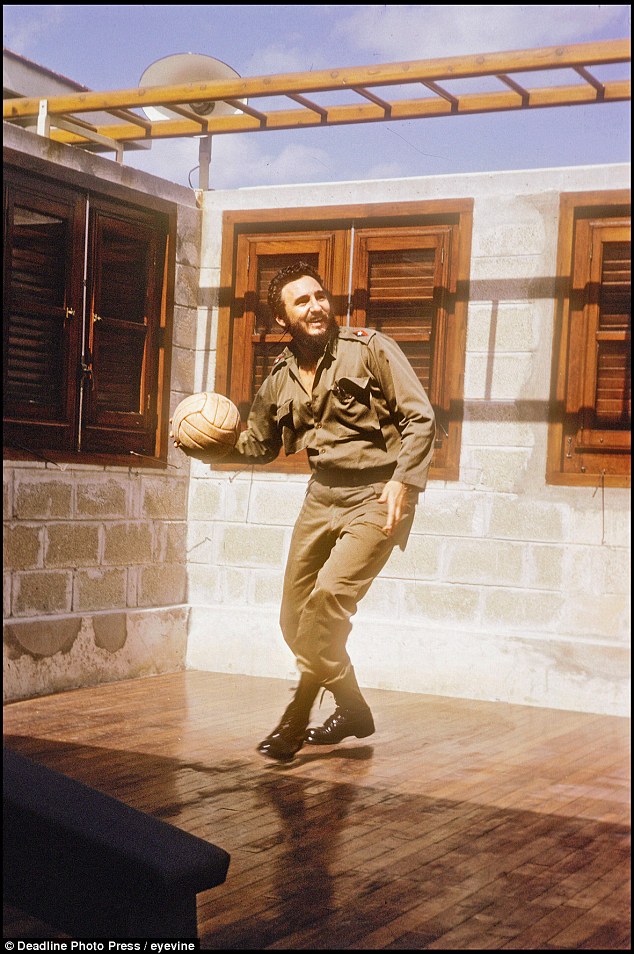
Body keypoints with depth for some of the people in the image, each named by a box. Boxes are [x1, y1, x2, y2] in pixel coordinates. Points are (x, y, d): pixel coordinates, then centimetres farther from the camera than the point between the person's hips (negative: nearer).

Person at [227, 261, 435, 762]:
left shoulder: (371, 349, -7)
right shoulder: (280, 382, 8)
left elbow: (421, 418, -8)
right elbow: (259, 446, 22)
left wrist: (402, 481, -19)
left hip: (377, 496, -6)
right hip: (322, 495, 6)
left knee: (331, 591, -24)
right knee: (296, 618, 6)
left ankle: (296, 720, -10)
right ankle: (353, 711, 27)